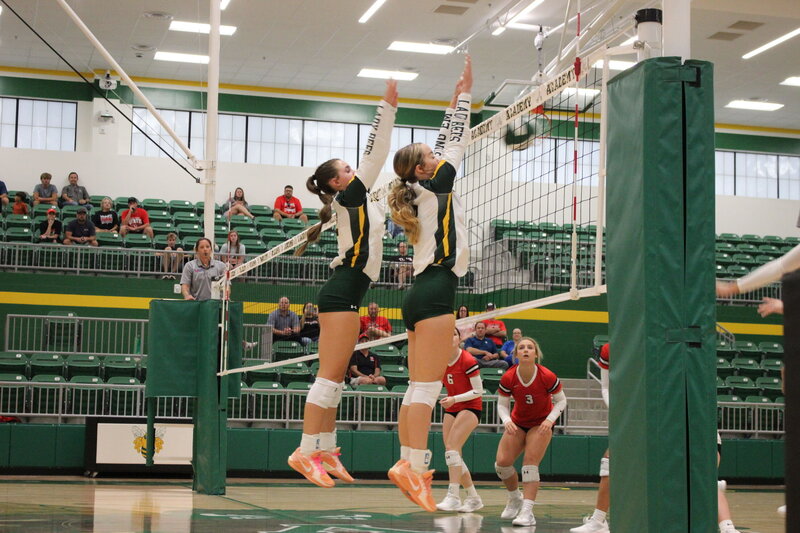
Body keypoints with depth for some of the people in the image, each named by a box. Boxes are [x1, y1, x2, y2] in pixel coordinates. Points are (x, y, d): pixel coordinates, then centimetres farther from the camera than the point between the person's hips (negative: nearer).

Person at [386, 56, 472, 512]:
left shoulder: (422, 192, 17)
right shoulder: (434, 187, -4)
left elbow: (447, 145, 27)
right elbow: (458, 144, 2)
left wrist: (455, 103, 31)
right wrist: (464, 94, 10)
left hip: (423, 292, 10)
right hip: (435, 291, -10)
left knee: (419, 387, 6)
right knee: (428, 386, -13)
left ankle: (408, 464, 5)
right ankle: (414, 466, -17)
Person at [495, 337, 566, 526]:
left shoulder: (547, 377, -24)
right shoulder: (508, 378, -18)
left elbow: (561, 400, -10)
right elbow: (502, 404, -7)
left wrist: (550, 419, -25)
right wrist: (507, 421, -27)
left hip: (541, 423, -3)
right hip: (517, 423, 3)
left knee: (530, 462, -19)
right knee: (502, 462, -8)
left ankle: (527, 511, -21)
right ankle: (515, 499, 21)